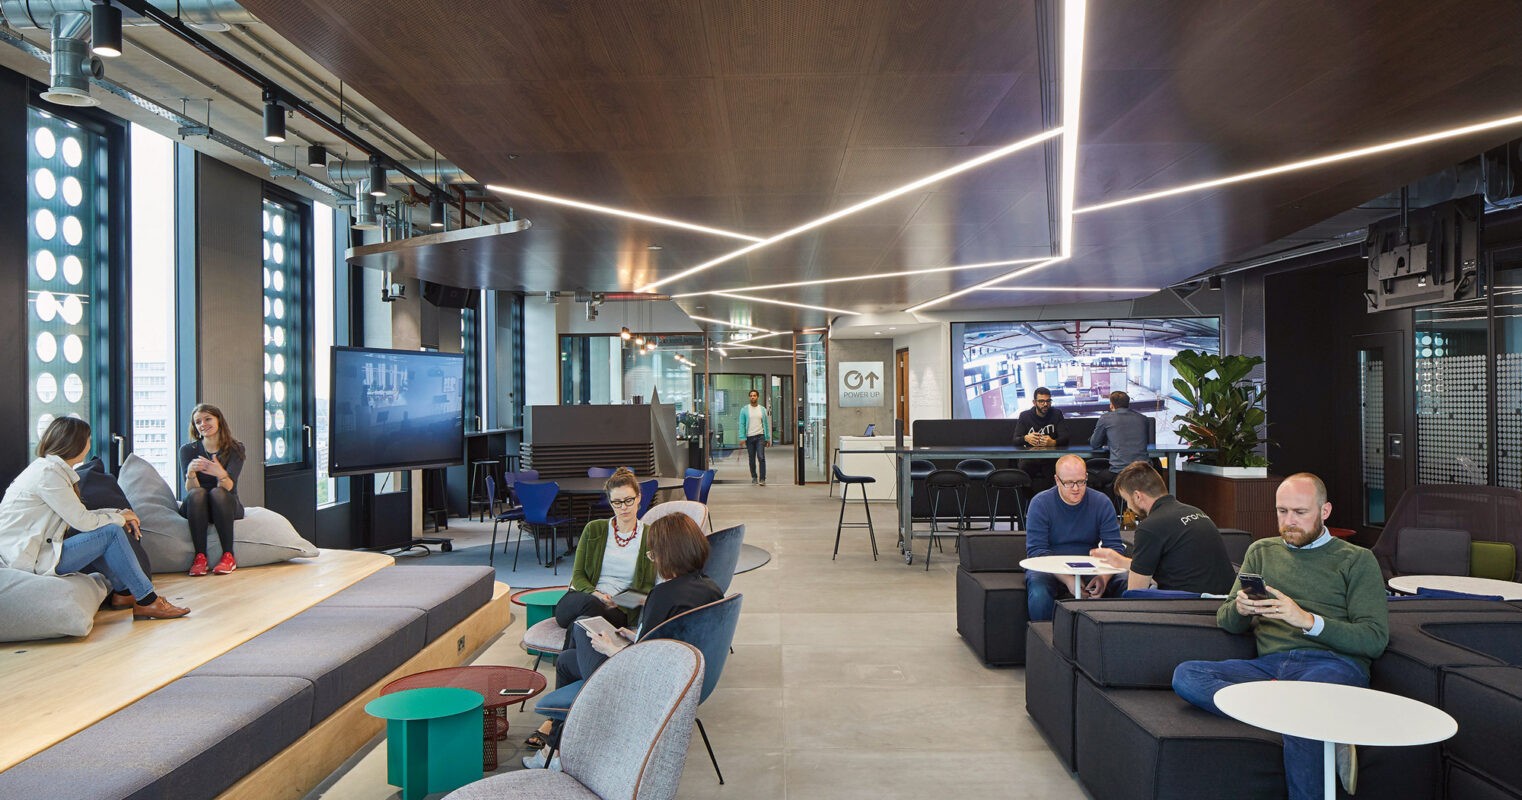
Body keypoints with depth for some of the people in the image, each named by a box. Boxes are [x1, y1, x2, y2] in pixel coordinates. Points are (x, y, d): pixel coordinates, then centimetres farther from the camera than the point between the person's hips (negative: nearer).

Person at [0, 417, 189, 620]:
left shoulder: (52, 468, 11)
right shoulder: (48, 473, -18)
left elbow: (77, 514, 11)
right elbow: (82, 521, -19)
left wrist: (119, 515, -1)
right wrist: (119, 517, -3)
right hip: (27, 559, -10)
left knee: (110, 526, 7)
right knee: (111, 532, -15)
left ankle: (122, 592, 10)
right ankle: (147, 601, -10)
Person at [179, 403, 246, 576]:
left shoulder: (236, 449, -5)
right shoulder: (187, 449, -2)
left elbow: (228, 487, -19)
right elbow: (191, 489, -14)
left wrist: (221, 473, -42)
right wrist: (190, 472, -36)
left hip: (226, 506, -1)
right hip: (196, 509, 1)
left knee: (217, 493, -32)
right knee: (197, 493, -31)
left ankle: (228, 556, -30)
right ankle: (200, 556, -33)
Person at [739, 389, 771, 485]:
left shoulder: (763, 409, 6)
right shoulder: (744, 409, 2)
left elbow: (766, 424, 9)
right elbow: (742, 424, -1)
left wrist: (768, 438, 6)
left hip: (760, 436, 0)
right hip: (749, 437, 0)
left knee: (761, 457, -11)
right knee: (752, 459, 9)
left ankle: (762, 478, -9)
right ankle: (754, 477, 22)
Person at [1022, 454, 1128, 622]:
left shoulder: (1102, 503, 1)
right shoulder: (1040, 503, -7)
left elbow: (1115, 548, -3)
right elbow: (1036, 550, -13)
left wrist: (1103, 577, -25)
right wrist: (1067, 579, -28)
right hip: (1050, 569, -2)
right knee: (1038, 593, -34)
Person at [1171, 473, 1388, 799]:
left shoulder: (1356, 560, 13)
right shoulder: (1262, 551, 23)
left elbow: (1375, 640, 1)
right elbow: (1226, 621, 17)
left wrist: (1307, 620, -14)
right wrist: (1240, 609, -8)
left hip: (1334, 663, -4)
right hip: (1270, 664, 4)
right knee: (1185, 675, -25)